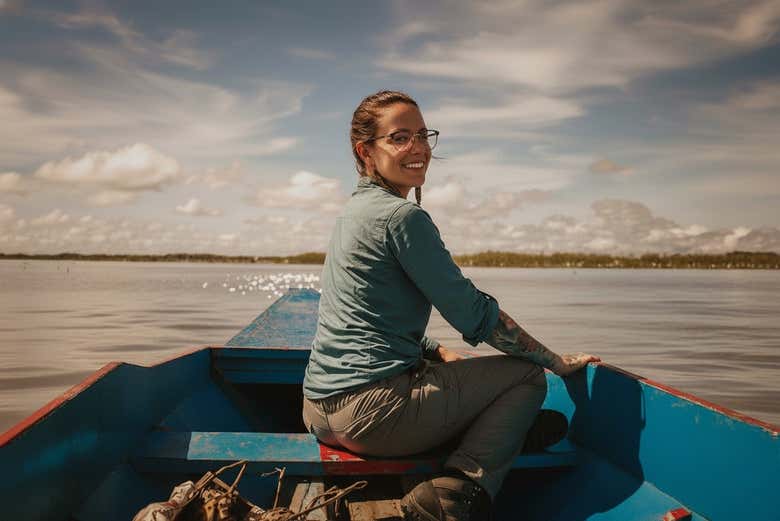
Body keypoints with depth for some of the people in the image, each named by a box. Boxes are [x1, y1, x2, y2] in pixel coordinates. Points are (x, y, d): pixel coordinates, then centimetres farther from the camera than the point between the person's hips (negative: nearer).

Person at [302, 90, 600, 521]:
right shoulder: (402, 216, -14)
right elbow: (474, 314, -12)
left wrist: (439, 353, 12)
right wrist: (559, 363, -1)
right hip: (371, 411, -10)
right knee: (528, 376, 2)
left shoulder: (354, 211, 16)